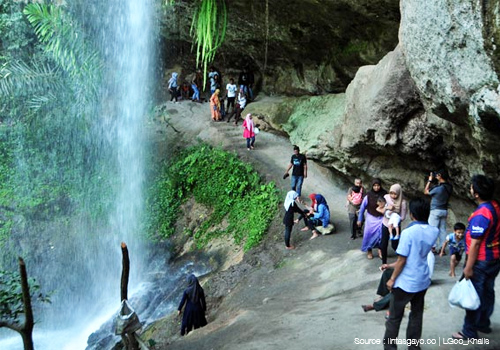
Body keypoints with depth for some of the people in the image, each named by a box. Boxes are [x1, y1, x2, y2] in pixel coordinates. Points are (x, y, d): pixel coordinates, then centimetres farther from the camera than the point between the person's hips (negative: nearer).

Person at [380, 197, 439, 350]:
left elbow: (402, 260, -17)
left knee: (394, 317, 11)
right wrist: (391, 265, 12)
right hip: (423, 281, 5)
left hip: (405, 282, -5)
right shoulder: (434, 232, -3)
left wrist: (392, 279, -3)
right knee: (417, 315, 18)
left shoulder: (408, 232, -23)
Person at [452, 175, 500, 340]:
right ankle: (484, 323, 35)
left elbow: (475, 244, -24)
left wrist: (469, 267, -18)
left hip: (481, 261, -9)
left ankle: (469, 331, 15)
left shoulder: (481, 215, -27)